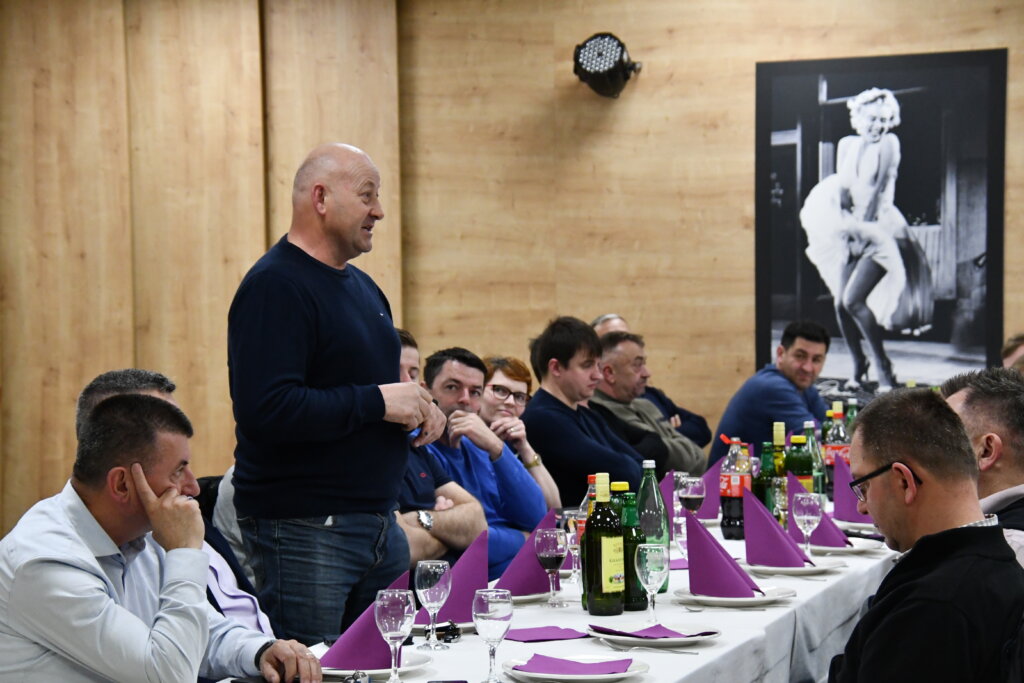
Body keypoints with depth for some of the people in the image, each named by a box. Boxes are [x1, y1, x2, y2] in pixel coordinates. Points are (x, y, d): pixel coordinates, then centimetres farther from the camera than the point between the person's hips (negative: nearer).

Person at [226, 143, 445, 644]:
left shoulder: (361, 286, 17)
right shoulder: (276, 286, -14)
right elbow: (265, 409, -26)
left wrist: (417, 408, 9)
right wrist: (376, 402, -20)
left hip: (379, 522, 9)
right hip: (303, 528, -9)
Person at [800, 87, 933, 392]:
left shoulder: (889, 143, -4)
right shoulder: (847, 144, 10)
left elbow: (880, 187, -9)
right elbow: (842, 187, 5)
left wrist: (862, 226, -14)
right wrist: (845, 223, -10)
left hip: (880, 230, -5)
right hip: (850, 230, 5)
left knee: (853, 300, -19)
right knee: (840, 303, -3)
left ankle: (884, 368, -11)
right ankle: (859, 366, 14)